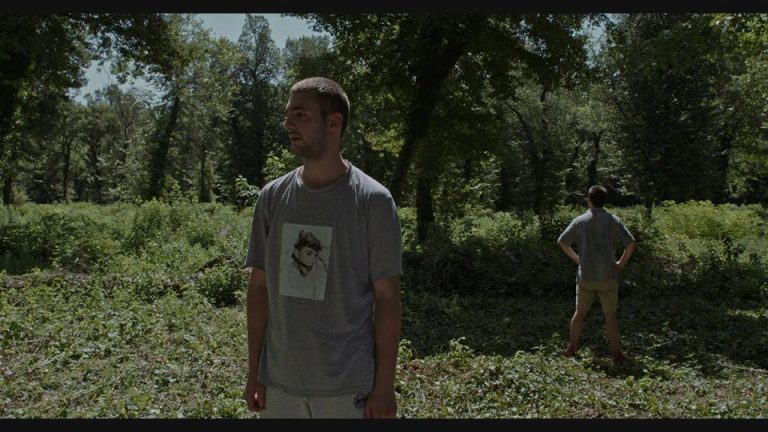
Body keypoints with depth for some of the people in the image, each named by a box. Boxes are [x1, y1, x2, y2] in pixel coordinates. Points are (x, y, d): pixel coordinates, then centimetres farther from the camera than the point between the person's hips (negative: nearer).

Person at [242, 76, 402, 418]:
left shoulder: (373, 200, -9)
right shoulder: (272, 197, 2)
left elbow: (387, 299, -7)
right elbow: (260, 286, 7)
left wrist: (384, 387, -7)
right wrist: (254, 372, 6)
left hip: (349, 386, -3)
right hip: (279, 383, 4)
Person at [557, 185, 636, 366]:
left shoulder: (579, 221, -1)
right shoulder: (614, 220, -6)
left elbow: (562, 242, 3)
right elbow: (631, 243, -14)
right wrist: (622, 262, -2)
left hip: (585, 276, 2)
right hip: (607, 276, -1)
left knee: (580, 312, 15)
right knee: (610, 315, 5)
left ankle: (572, 347, 24)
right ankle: (616, 354, 7)